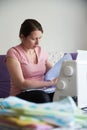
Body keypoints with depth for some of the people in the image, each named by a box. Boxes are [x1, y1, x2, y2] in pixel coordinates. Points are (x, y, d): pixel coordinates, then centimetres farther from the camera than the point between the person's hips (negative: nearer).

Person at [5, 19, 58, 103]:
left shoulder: (41, 51, 11)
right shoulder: (13, 53, -7)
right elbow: (21, 83, -15)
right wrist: (50, 83, -21)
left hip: (42, 92, 5)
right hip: (22, 95, -5)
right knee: (43, 97, -37)